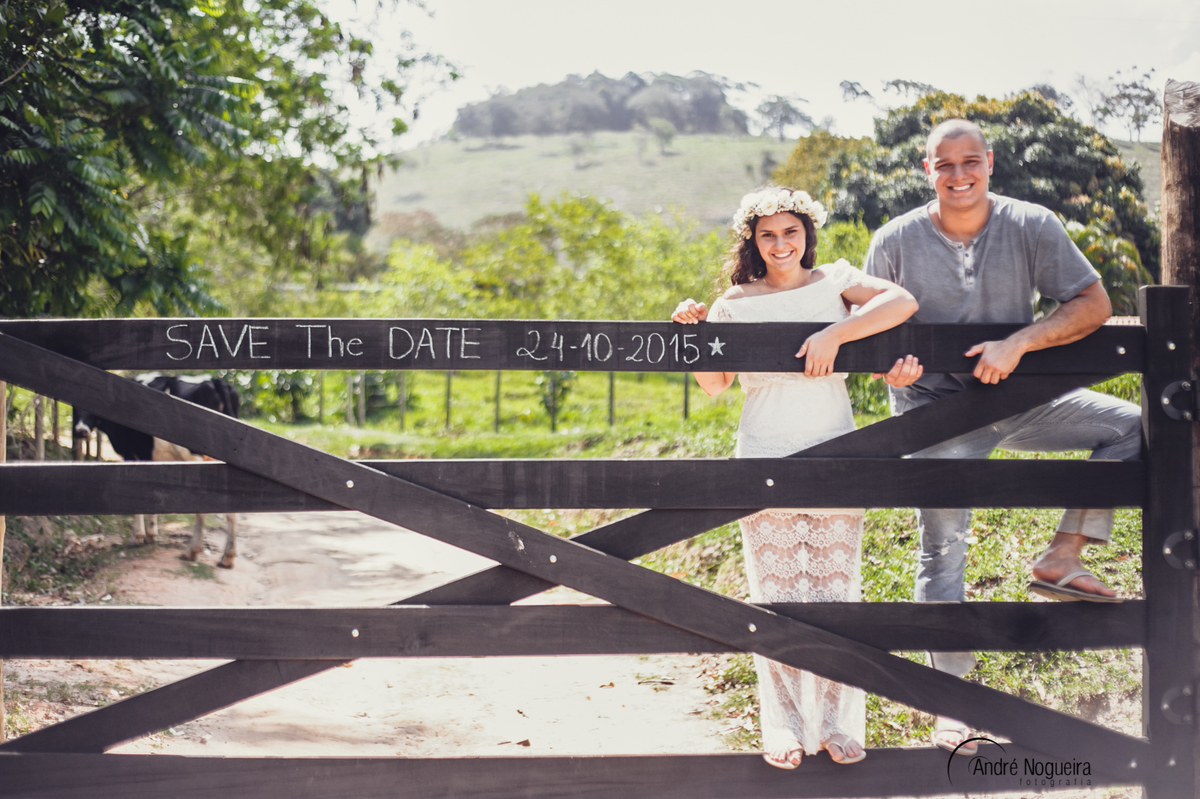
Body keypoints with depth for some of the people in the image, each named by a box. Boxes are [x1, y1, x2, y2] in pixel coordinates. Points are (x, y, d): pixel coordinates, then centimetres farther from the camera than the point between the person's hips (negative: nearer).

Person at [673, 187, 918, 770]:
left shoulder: (835, 282, 6)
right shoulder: (736, 303, 7)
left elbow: (903, 302, -11)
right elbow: (713, 385, 2)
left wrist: (835, 333, -20)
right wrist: (693, 332, -13)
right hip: (766, 458, 0)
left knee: (836, 590, 2)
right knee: (776, 595, 1)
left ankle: (838, 724, 11)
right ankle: (784, 727, 10)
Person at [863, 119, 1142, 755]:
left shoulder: (1032, 226, -5)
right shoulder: (895, 241, -5)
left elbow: (1093, 305, -10)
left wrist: (1017, 344, -23)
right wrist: (889, 364, -20)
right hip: (934, 406, -2)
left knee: (1135, 426, -13)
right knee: (942, 552, -5)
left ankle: (1061, 557, -8)